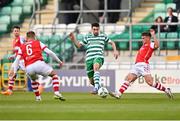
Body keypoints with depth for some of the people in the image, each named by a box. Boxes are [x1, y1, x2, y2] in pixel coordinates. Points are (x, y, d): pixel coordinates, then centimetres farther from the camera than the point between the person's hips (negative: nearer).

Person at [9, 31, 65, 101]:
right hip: (38, 63, -3)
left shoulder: (22, 47, 23)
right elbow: (49, 52, 11)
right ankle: (56, 93, -5)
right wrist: (59, 61, 19)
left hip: (28, 68, 3)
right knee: (54, 75, 14)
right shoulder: (38, 43, 18)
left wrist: (14, 71, 11)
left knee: (33, 80, 35)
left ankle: (37, 97, 29)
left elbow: (17, 59, 12)